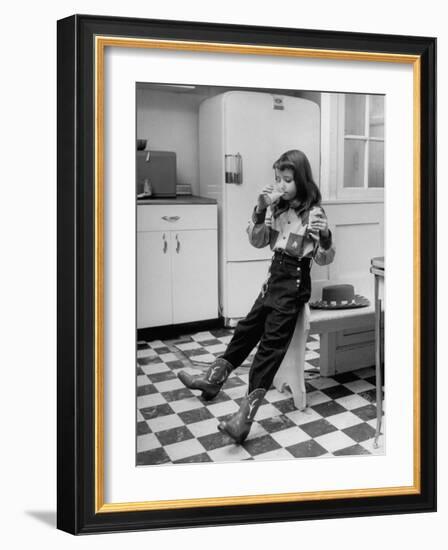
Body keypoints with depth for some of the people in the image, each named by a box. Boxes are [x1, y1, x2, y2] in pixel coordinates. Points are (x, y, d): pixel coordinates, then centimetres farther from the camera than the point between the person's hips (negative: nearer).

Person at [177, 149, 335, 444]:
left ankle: (246, 415, -15)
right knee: (247, 328, 17)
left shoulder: (313, 213, -14)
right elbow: (258, 241, 7)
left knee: (271, 343, -12)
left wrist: (326, 237, -37)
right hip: (275, 276, 8)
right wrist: (260, 209, -7)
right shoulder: (279, 208, 6)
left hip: (295, 282, -8)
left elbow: (324, 259, -15)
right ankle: (212, 380, 32)